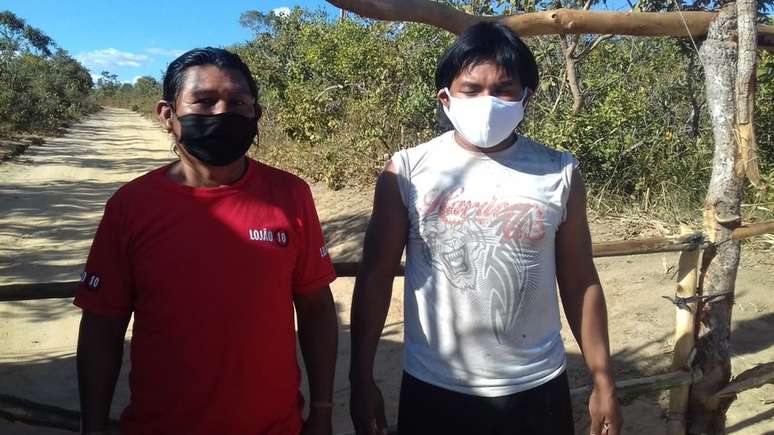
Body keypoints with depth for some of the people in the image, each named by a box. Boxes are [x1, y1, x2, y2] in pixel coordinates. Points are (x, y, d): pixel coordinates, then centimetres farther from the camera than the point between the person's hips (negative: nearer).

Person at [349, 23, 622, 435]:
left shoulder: (559, 174, -4)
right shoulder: (406, 171, -8)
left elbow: (579, 282, 3)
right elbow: (375, 277, -4)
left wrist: (603, 381, 6)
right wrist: (362, 377, -4)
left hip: (535, 388, 1)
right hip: (433, 389, 0)